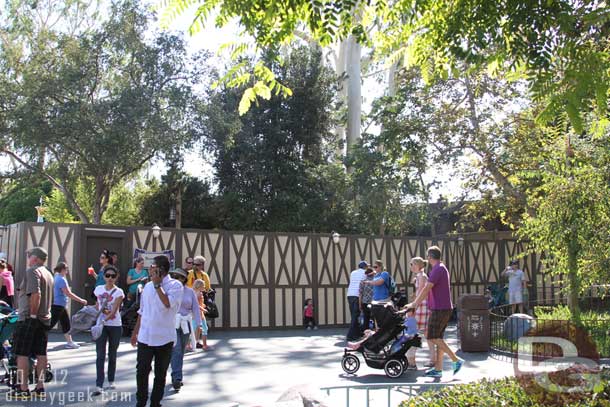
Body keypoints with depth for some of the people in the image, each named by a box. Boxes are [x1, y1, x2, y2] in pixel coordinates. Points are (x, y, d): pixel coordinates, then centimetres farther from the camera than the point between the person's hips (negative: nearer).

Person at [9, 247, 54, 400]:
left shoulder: (32, 271, -11)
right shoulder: (48, 273, 16)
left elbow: (36, 294, -24)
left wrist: (32, 314, -18)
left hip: (28, 319, -9)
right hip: (45, 318, 9)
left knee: (22, 354, -3)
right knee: (41, 353, 10)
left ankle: (23, 390, 0)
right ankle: (40, 387, 14)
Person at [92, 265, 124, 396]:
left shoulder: (118, 292, -8)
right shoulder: (98, 289, 3)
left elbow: (114, 311, -17)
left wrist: (105, 319, -31)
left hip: (115, 326, -2)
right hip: (101, 325, 2)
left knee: (112, 355, 10)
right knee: (100, 355, -7)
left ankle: (111, 381, 26)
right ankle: (99, 386, -9)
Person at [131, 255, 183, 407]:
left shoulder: (175, 285, -7)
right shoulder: (148, 286, 9)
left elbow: (168, 303, -25)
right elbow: (142, 311, 17)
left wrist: (157, 284, -17)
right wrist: (135, 332, 17)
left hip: (164, 338, -3)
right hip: (145, 337, 4)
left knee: (160, 374, 8)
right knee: (141, 371, 2)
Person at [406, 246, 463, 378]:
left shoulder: (438, 269, -14)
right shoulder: (441, 268, 19)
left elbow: (426, 289, -18)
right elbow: (430, 290, 23)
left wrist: (414, 304, -13)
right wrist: (416, 303, 23)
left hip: (440, 309, -10)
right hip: (443, 308, 10)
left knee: (433, 338, -8)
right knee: (438, 338, 10)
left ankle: (456, 360, -7)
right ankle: (438, 368, 12)